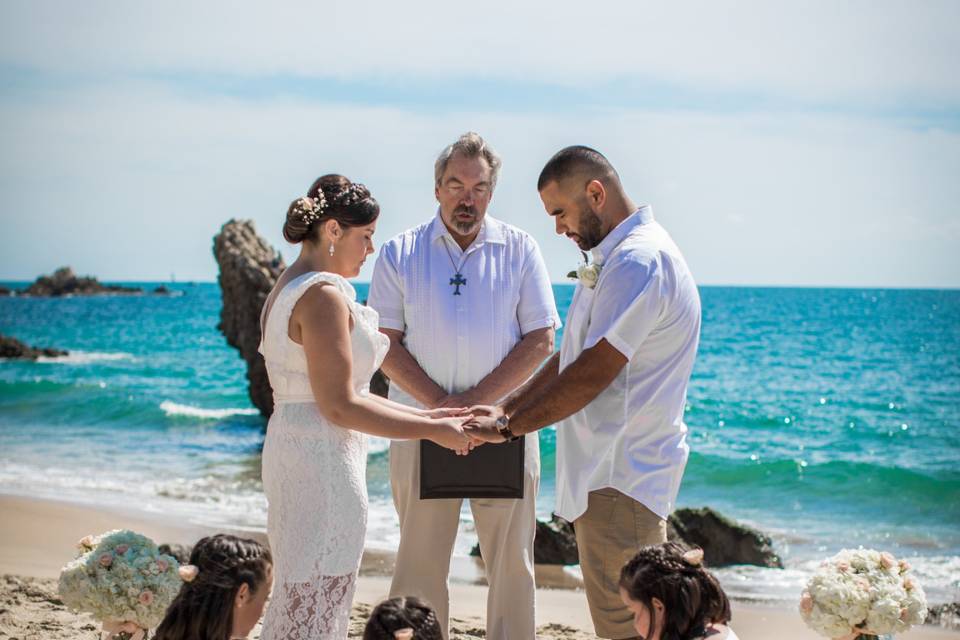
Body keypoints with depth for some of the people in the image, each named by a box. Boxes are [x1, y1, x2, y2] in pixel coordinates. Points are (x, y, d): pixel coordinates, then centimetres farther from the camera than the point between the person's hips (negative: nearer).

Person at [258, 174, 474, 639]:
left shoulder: (290, 288, 14)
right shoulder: (323, 296, -17)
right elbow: (339, 406, -20)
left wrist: (425, 416, 13)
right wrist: (432, 430, -14)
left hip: (291, 450, 10)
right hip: (322, 461, -10)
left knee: (298, 599, 18)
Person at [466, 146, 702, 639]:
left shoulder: (638, 261, -18)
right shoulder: (616, 257, 18)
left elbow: (593, 372, -23)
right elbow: (571, 357, 21)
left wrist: (507, 427, -15)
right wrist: (508, 408, 10)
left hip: (621, 479, -11)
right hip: (611, 473, 11)